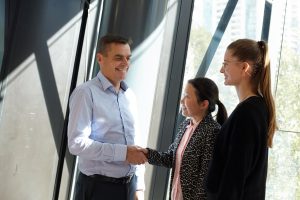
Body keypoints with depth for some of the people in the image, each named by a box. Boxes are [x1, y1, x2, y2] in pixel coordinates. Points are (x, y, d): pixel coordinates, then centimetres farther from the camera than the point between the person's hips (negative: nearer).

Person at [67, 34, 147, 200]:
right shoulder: (86, 93, -13)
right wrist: (123, 153, -22)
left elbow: (134, 143, 13)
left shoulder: (129, 95, 10)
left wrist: (138, 186, 10)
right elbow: (77, 143, -20)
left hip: (129, 186, 6)